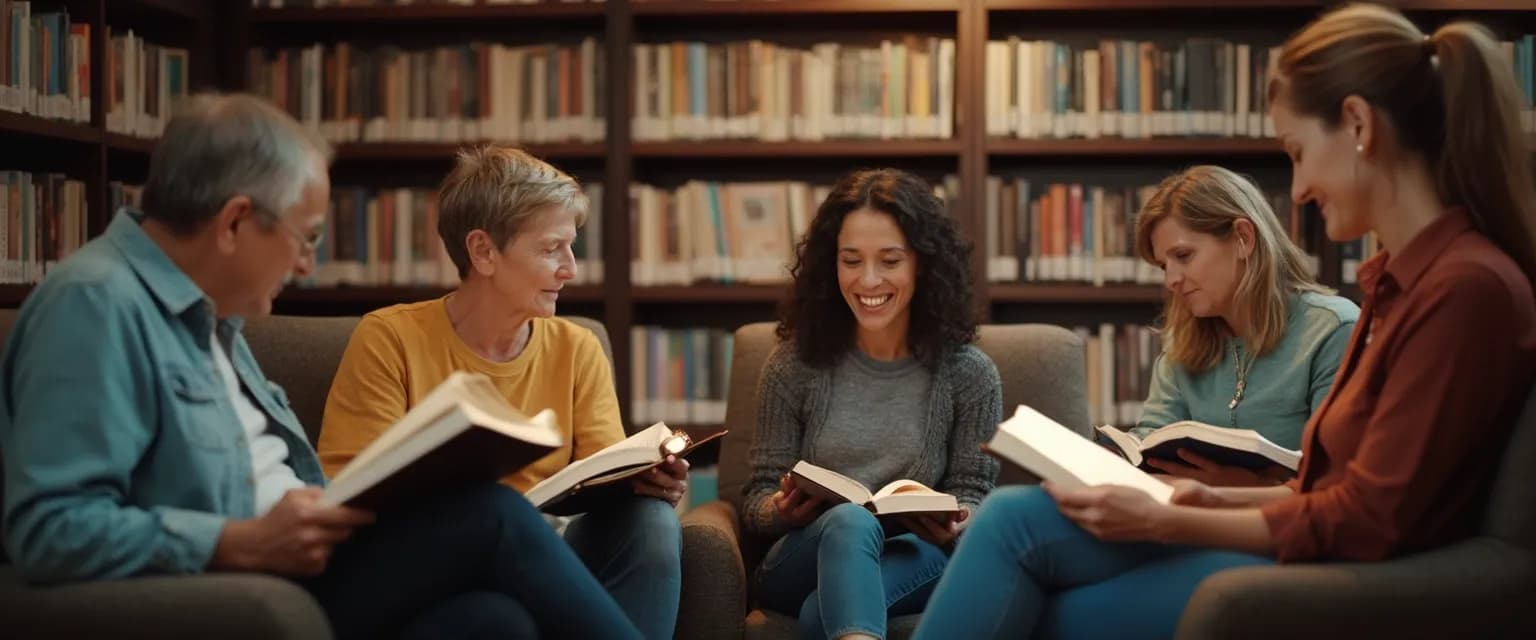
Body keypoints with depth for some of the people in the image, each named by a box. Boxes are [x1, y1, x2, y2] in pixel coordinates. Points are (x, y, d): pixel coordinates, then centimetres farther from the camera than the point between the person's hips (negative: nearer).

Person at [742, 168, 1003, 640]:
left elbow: (973, 492, 6)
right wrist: (782, 511, -18)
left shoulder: (968, 374, 3)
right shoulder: (794, 365, 5)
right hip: (807, 559, 1)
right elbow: (758, 495, 8)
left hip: (915, 563, -1)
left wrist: (954, 526, -19)